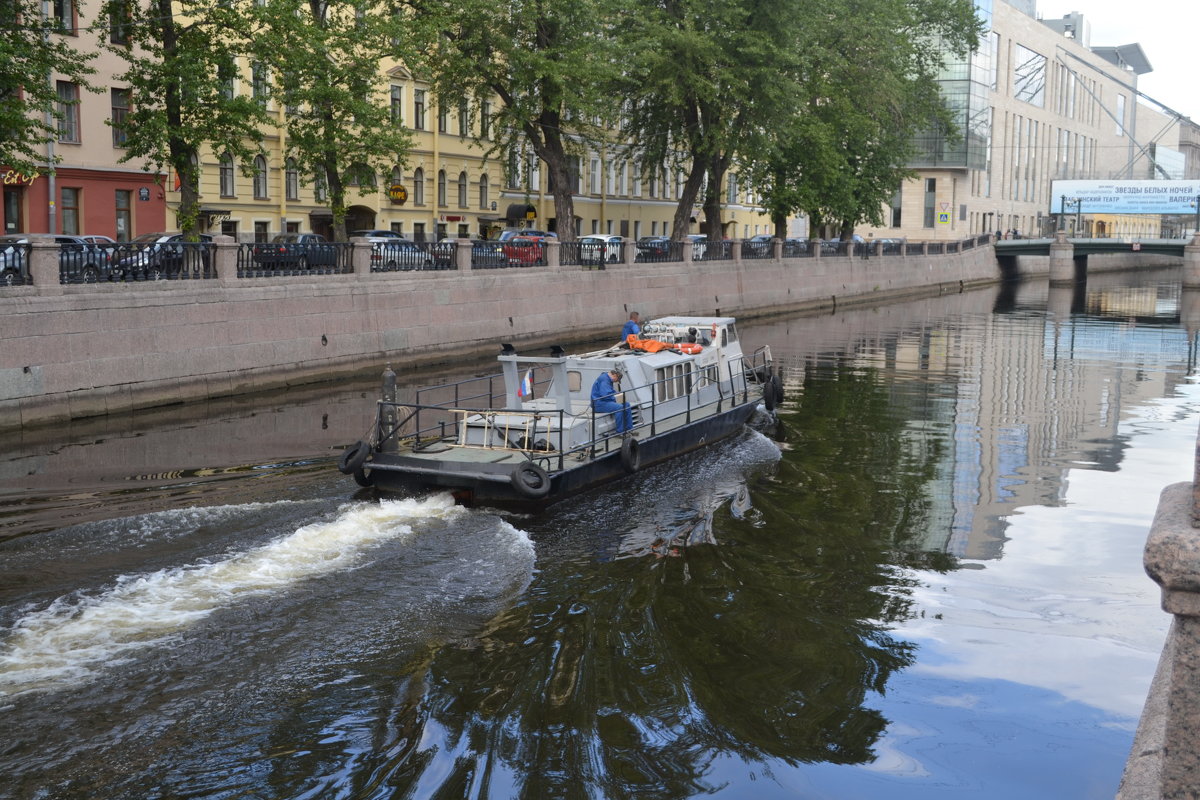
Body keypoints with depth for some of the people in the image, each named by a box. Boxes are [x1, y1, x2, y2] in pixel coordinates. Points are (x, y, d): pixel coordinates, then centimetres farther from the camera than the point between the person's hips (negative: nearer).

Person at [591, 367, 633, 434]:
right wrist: (615, 398, -11)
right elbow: (605, 395, -27)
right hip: (599, 403, -11)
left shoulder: (608, 379, 17)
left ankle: (629, 429, 8)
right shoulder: (604, 379, -17)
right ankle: (620, 432, -20)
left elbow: (611, 392, 29)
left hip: (605, 401, 11)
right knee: (619, 407, -28)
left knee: (626, 405, 6)